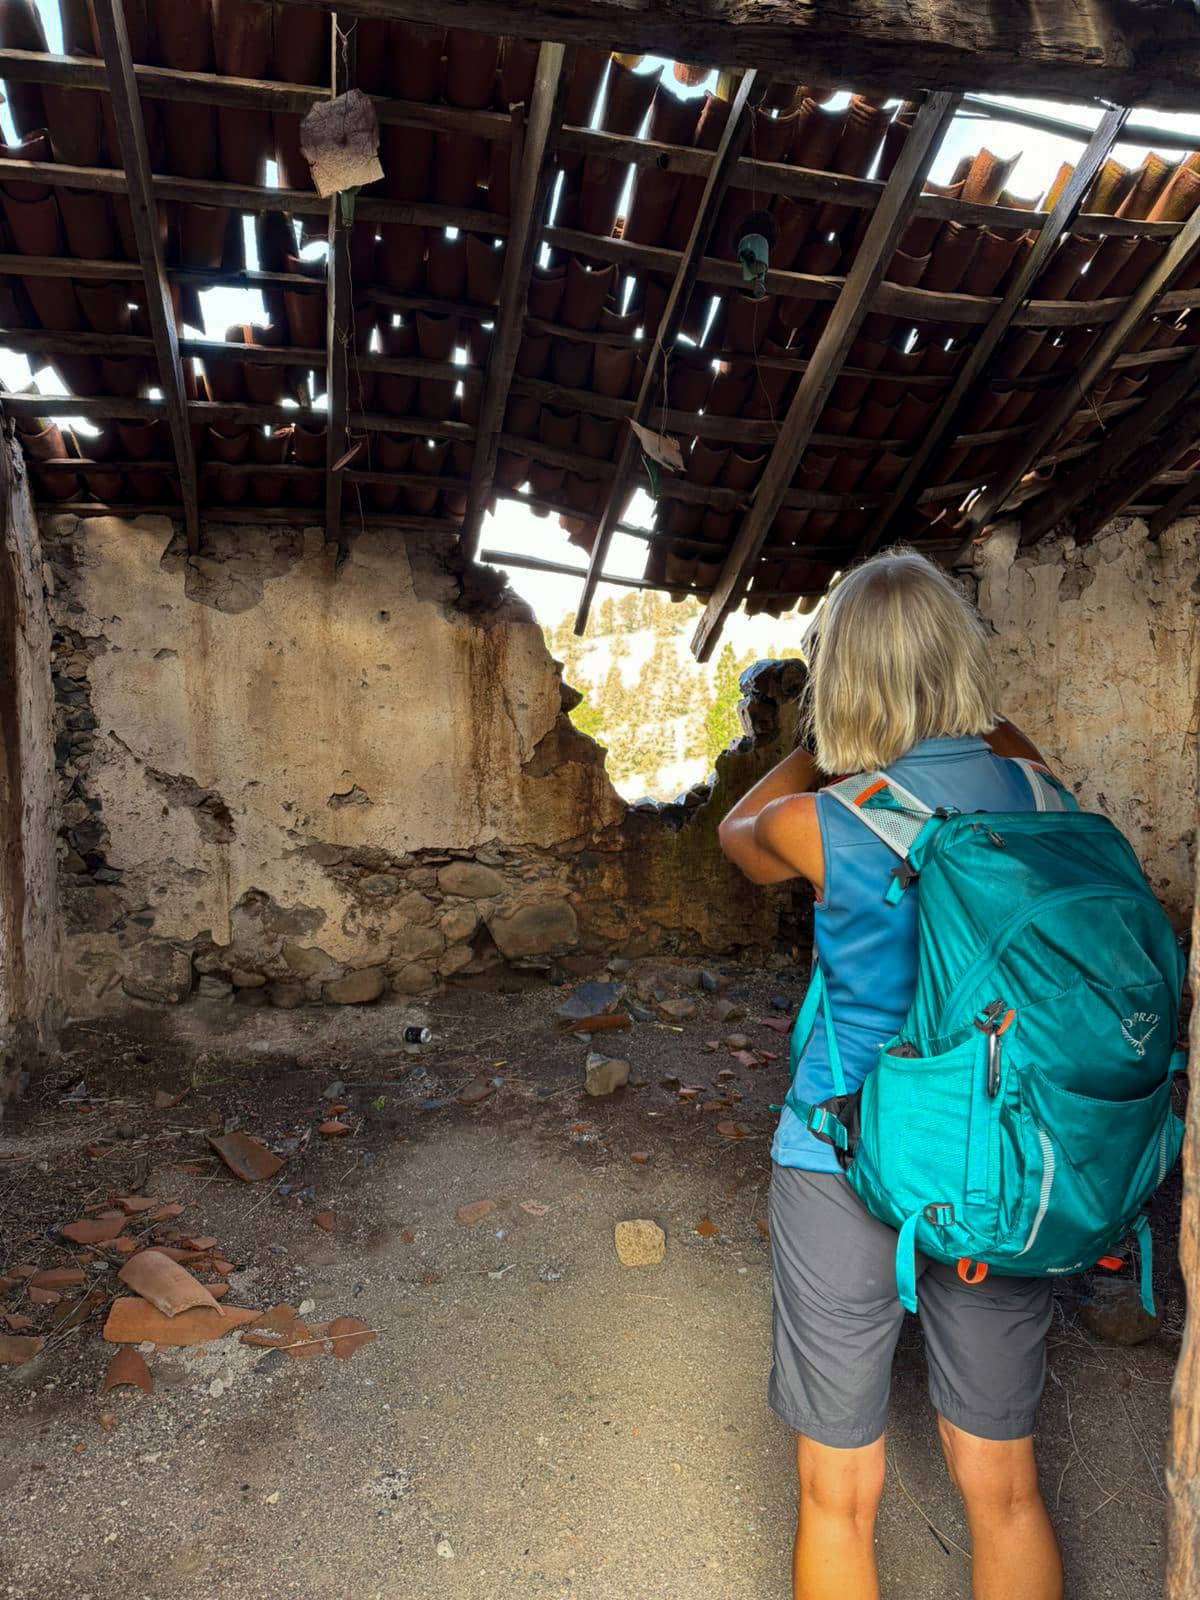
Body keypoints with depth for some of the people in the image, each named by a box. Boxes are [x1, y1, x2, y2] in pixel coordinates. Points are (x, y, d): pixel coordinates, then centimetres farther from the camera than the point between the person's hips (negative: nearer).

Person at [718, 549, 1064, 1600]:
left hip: (845, 1171, -3)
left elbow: (737, 832, 9)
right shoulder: (1023, 772, -7)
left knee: (840, 1495, 16)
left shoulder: (816, 827, -16)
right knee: (1003, 1489, 22)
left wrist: (824, 749, 18)